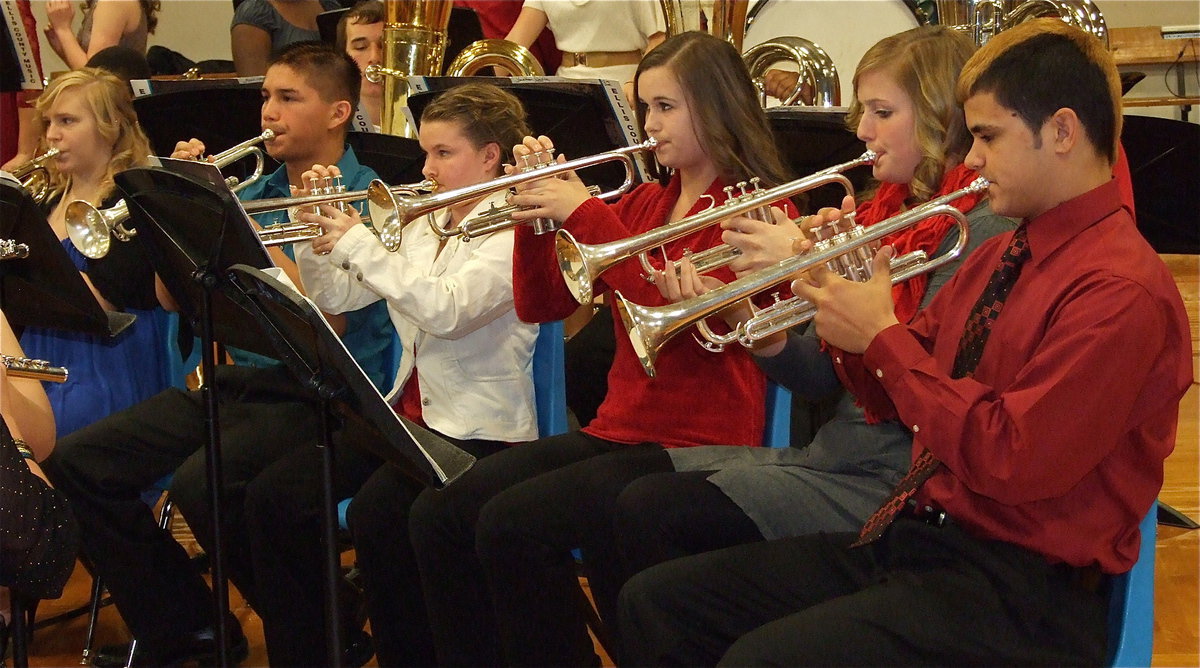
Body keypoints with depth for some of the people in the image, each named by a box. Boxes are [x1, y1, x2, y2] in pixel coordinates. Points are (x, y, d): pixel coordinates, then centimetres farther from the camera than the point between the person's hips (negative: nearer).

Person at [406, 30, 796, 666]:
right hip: (617, 430, 7)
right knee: (437, 515, -8)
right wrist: (537, 212, -3)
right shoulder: (644, 202, 15)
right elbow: (539, 304, 13)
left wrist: (586, 214, -19)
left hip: (698, 445, -7)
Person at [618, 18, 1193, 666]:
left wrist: (881, 334, -15)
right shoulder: (999, 255, 13)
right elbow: (896, 399, 18)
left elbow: (1010, 462, -23)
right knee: (654, 603, 1)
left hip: (1018, 590, -9)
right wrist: (845, 313, -1)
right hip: (911, 538, 9)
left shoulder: (1122, 290, -16)